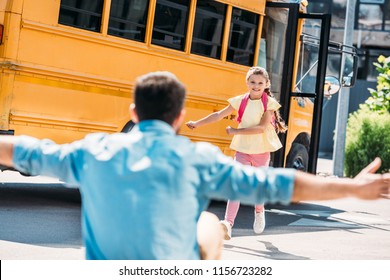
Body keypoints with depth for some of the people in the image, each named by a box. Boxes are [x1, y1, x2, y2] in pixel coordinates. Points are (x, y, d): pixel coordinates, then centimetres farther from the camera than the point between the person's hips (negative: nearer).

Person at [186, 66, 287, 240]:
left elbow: (262, 127, -19)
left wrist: (236, 131, -21)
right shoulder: (240, 101, -1)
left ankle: (259, 212, 44)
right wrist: (197, 124, -5)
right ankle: (228, 223, -22)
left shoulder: (269, 103, -8)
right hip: (243, 149, 1)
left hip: (262, 150, -1)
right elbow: (219, 115, 1)